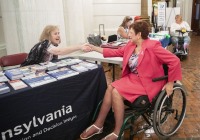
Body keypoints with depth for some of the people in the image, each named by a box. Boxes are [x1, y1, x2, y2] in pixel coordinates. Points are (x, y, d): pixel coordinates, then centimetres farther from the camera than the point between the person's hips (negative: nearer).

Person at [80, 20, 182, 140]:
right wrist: (94, 48, 12)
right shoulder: (131, 45, 4)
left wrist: (170, 83, -16)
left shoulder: (152, 47, -19)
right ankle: (98, 125, -3)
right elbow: (116, 52, 14)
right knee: (110, 88, -15)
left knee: (116, 92, -23)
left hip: (147, 83, -7)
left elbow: (175, 61, -19)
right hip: (132, 78, 7)